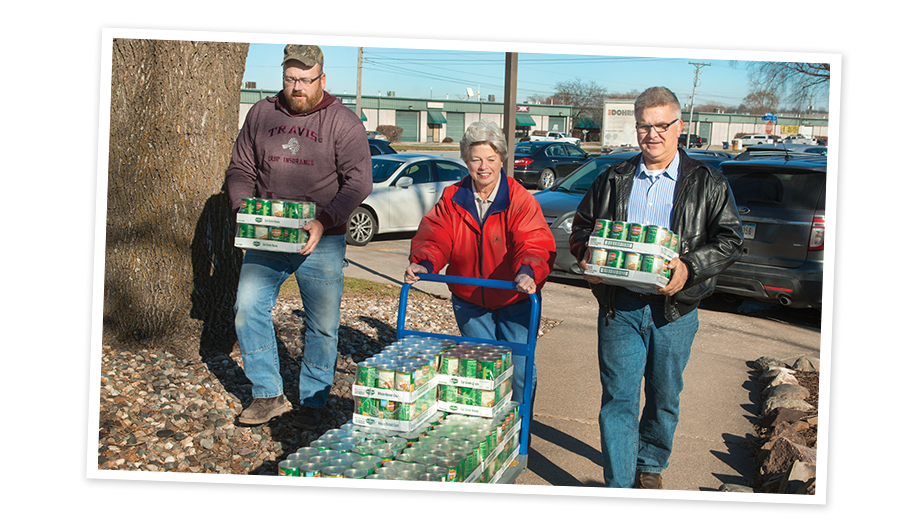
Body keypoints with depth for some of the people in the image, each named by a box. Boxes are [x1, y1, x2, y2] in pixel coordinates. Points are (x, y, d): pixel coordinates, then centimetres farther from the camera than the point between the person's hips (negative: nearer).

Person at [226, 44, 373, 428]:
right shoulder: (261, 114, 8)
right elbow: (240, 169, 13)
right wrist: (244, 208, -6)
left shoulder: (342, 121, -2)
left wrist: (324, 222, -21)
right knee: (248, 308, -6)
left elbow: (359, 181, -9)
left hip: (322, 241, -3)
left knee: (322, 323, 1)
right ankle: (268, 395, 7)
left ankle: (312, 401, 17)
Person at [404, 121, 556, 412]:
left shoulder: (520, 200, -12)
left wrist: (527, 271, -46)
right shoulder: (452, 199, -2)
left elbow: (534, 244, -24)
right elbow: (435, 236, -12)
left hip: (514, 302, -2)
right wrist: (423, 263, -33)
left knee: (519, 370, 0)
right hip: (469, 302, 2)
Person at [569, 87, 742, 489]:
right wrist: (586, 257, -5)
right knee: (618, 398, -2)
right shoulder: (613, 180, 10)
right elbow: (582, 226, 16)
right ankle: (619, 486, 6)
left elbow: (730, 240, 2)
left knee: (664, 397, 13)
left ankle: (651, 465, 37)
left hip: (673, 308, 0)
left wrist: (689, 268, -15)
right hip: (619, 307, 1)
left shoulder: (707, 184, 5)